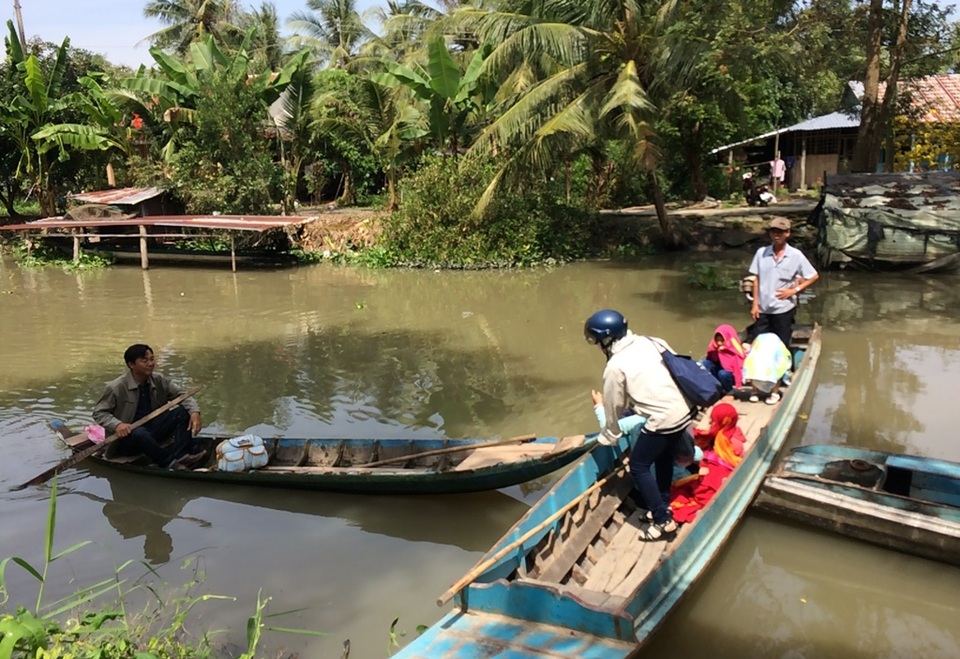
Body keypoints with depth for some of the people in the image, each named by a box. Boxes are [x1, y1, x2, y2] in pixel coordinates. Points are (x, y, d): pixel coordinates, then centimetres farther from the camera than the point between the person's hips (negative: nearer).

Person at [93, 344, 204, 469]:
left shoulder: (158, 380, -2)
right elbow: (99, 413, -7)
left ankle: (179, 456, -28)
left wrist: (194, 412, -17)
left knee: (184, 411, -14)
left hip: (153, 431, 5)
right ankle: (170, 463, -30)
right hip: (128, 436, -5)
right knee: (139, 433, -40)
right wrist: (117, 424, -27)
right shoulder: (116, 388, -14)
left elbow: (182, 395, 3)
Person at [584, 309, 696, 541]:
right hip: (685, 407, 8)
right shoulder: (650, 341, 7)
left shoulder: (615, 367, -11)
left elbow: (614, 408, 0)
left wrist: (609, 438, 17)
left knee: (638, 466, 8)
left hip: (665, 418, -8)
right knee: (664, 454, 28)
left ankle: (663, 521, 11)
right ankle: (664, 503, 43)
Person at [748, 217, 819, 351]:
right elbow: (757, 280, 4)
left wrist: (795, 290, -9)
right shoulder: (761, 253, -2)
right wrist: (755, 304, 2)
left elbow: (814, 276, 1)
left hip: (783, 309, -2)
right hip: (763, 308, 2)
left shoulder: (795, 255, -7)